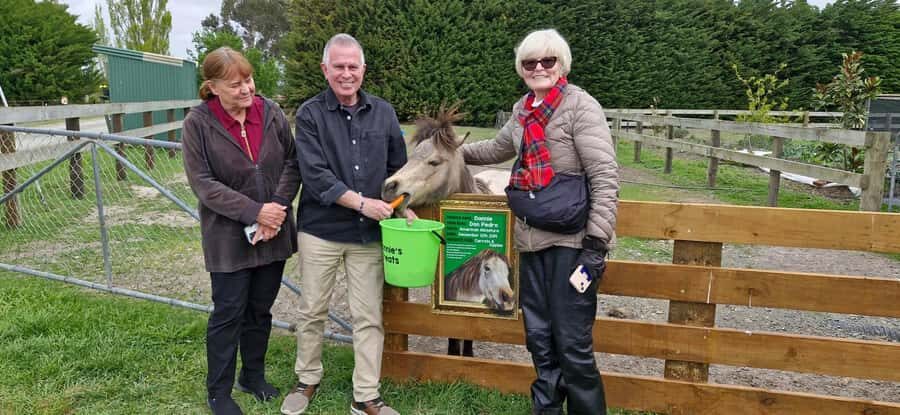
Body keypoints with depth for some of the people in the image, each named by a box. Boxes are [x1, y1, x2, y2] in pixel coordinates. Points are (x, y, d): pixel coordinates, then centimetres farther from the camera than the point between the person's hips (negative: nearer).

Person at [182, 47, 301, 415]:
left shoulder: (270, 112, -1)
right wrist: (255, 211, -19)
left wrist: (277, 209, -13)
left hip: (274, 233, 4)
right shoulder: (198, 122, -10)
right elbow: (202, 182, -13)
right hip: (229, 237, -3)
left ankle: (254, 377, 35)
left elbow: (292, 162, 1)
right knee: (228, 314, 5)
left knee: (260, 310, 16)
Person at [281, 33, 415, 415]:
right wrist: (361, 202, -18)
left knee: (369, 317, 5)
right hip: (320, 230, -2)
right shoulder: (309, 114, -5)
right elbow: (314, 174, -14)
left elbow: (397, 168, 13)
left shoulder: (384, 112, 6)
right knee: (312, 311, 11)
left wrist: (404, 207, -1)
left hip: (369, 233, 2)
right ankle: (308, 380, 32)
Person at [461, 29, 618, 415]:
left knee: (572, 343, -2)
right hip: (531, 239, 7)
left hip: (571, 240, -6)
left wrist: (596, 243, -18)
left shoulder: (581, 106, -8)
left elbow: (605, 178, -14)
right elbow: (498, 148, 32)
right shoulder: (523, 109, 12)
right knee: (539, 338, 14)